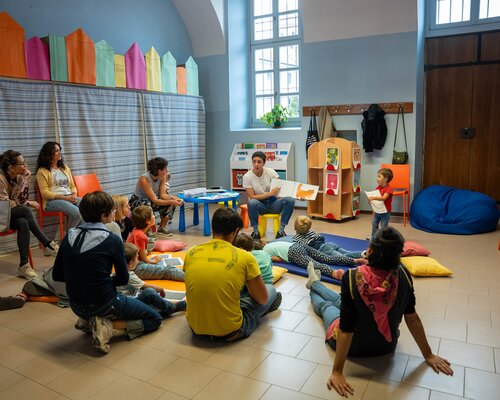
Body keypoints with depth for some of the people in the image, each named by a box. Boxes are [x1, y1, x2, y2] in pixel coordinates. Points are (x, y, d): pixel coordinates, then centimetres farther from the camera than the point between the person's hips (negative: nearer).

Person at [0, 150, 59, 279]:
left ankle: (24, 265, -29)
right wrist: (28, 204, -17)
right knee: (25, 210, -32)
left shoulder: (19, 177, 0)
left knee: (23, 223, -30)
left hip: (13, 215, 5)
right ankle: (47, 244, -23)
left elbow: (20, 200, -1)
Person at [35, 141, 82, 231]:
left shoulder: (65, 168, 22)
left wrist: (74, 195, -3)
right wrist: (64, 197, -15)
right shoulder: (42, 171, 4)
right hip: (52, 200, -5)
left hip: (70, 198, 5)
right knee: (76, 212, -33)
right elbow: (45, 193, -5)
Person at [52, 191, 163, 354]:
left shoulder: (69, 237, -3)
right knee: (155, 319, 9)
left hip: (76, 307, 7)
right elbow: (123, 279, -9)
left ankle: (87, 320, 13)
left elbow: (57, 275, 5)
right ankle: (108, 328, -9)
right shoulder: (112, 240, -18)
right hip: (103, 304, -7)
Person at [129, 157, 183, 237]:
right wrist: (172, 202, -38)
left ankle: (162, 227, 2)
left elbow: (163, 195, -12)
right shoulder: (144, 179, -30)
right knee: (147, 205, -40)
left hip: (149, 201, 7)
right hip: (136, 202, -7)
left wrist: (174, 198, -30)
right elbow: (154, 200, -32)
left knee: (171, 202, -10)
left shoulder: (162, 177, -10)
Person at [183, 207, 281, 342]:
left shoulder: (191, 252, -3)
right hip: (229, 333, -4)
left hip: (196, 328, 4)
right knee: (271, 290, 17)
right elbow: (262, 299, -3)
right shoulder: (244, 257, -13)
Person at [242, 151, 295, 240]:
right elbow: (252, 197, -16)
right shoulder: (247, 177, -12)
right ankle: (255, 231, -17)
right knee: (252, 203, -38)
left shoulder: (270, 172, -7)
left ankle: (281, 231, -17)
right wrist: (270, 193, -22)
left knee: (290, 200, -26)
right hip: (259, 204, -2)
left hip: (272, 202, 2)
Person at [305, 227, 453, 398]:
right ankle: (314, 284, 59)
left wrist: (337, 372, -22)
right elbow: (412, 317, -14)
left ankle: (314, 285, 62)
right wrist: (428, 355, 0)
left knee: (326, 305, 30)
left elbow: (346, 330, -31)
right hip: (387, 345, 3)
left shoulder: (352, 278, -35)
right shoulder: (403, 275, -24)